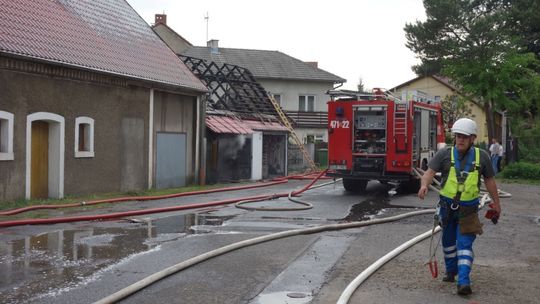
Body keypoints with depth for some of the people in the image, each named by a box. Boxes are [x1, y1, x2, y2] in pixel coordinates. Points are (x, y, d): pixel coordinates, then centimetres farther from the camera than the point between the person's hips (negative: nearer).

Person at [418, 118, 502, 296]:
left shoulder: (481, 156, -1)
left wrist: (496, 203, 15)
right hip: (447, 206, 1)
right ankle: (451, 271, 38)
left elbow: (489, 180, 10)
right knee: (448, 241, 16)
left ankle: (463, 282, -13)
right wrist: (424, 185, -39)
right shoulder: (444, 154, -6)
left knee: (465, 244, -9)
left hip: (468, 208, -1)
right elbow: (430, 171, -18)